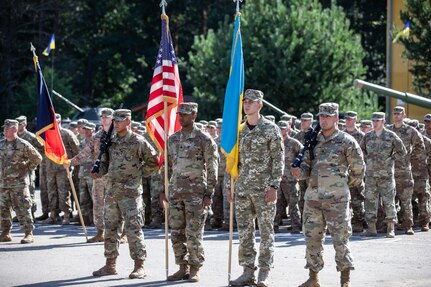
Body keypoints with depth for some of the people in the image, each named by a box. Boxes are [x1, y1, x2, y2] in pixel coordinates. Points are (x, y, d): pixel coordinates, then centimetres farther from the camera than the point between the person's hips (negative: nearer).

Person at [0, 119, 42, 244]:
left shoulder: (23, 145, -7)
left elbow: (37, 158, 0)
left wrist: (27, 168, 0)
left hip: (19, 183, -6)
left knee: (22, 209, -7)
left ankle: (29, 234, -3)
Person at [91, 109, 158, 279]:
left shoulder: (138, 142, -6)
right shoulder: (111, 142, 11)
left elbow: (153, 161, -1)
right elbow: (105, 162, 18)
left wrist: (139, 173, -2)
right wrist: (98, 172, -2)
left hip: (130, 193, -6)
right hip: (111, 192, 7)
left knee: (133, 229, -7)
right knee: (110, 229, 11)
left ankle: (139, 267, -3)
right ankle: (110, 265, 19)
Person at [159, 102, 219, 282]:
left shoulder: (204, 139, -5)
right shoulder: (172, 139, 12)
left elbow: (212, 169, -7)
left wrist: (209, 194, -12)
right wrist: (164, 190, 14)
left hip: (196, 192, -6)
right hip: (176, 192, 6)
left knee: (193, 234, -5)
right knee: (176, 233, 6)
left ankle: (195, 270, 5)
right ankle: (183, 268, 14)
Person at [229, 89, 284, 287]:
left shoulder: (270, 129, -4)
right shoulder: (239, 130, 11)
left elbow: (278, 159, -7)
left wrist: (274, 186, -13)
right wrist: (230, 186, 11)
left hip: (264, 189, -5)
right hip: (242, 189, 5)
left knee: (266, 232, 0)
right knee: (244, 232, 6)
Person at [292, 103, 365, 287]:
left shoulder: (346, 141, -4)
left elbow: (358, 169, 3)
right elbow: (306, 166, 10)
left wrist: (345, 186, 10)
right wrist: (299, 171, -11)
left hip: (336, 199, -5)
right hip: (312, 197, 5)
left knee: (340, 239, -4)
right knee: (312, 238, 8)